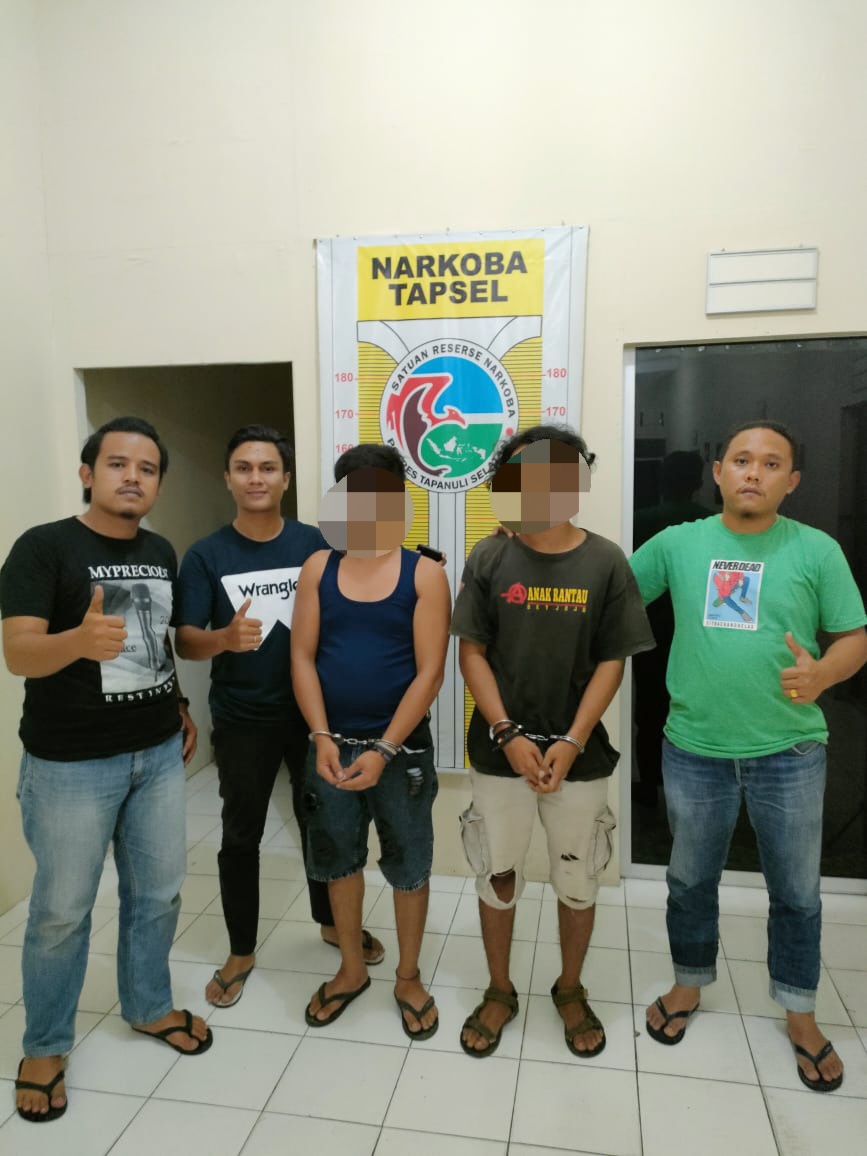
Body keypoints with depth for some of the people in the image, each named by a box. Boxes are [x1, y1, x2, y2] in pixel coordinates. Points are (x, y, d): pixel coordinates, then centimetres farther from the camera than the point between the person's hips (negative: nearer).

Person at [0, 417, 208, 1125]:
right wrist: (82, 641, -41)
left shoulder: (162, 553, 6)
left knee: (158, 892, 16)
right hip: (71, 763, -5)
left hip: (159, 753, 5)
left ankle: (149, 1007, 39)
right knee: (62, 909, 9)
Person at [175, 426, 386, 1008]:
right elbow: (184, 640, -10)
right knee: (241, 835, 12)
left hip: (312, 710, 1)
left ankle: (332, 921, 40)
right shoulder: (206, 555, -7)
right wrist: (225, 638, -31)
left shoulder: (312, 543, -4)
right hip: (242, 719, -1)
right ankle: (241, 951, 32)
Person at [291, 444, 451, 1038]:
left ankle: (409, 978, 35)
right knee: (340, 861, 18)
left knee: (408, 867, 12)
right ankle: (352, 969, 40)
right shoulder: (319, 567, 0)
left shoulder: (424, 574, -8)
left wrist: (384, 750, -17)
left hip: (401, 747, -2)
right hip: (332, 744, 3)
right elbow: (303, 657, -2)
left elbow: (430, 672, -12)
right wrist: (322, 737, -12)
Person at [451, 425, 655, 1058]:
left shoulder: (606, 561, -5)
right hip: (501, 752, 0)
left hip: (580, 754, 0)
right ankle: (500, 991, 37)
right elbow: (472, 653, -4)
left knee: (579, 881, 16)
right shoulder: (489, 558, -4)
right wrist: (508, 734, -13)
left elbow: (612, 662, -5)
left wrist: (571, 742, -13)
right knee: (497, 876, 14)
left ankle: (571, 989, 40)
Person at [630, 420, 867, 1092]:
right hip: (695, 748, 1)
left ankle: (800, 1015, 39)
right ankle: (689, 984, 42)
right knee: (691, 881, 18)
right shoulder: (677, 542, -2)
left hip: (790, 751, 0)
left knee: (797, 892, 15)